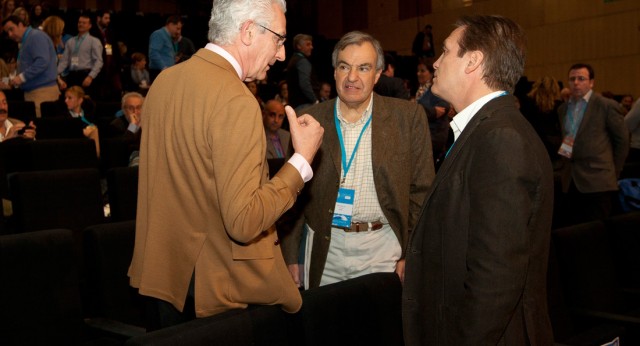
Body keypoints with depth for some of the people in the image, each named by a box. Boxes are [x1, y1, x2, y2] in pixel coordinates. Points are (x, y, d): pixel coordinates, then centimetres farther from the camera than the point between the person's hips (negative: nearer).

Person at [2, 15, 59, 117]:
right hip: (32, 91, 10)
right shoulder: (26, 40, 21)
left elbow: (42, 62, -22)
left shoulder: (36, 36, -10)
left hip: (43, 91, -10)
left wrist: (22, 77, -21)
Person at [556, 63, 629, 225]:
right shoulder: (563, 109, 14)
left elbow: (622, 140, 1)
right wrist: (564, 168, 14)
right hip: (570, 183, 5)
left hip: (597, 183, -5)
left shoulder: (608, 106, -3)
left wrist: (613, 172, 3)